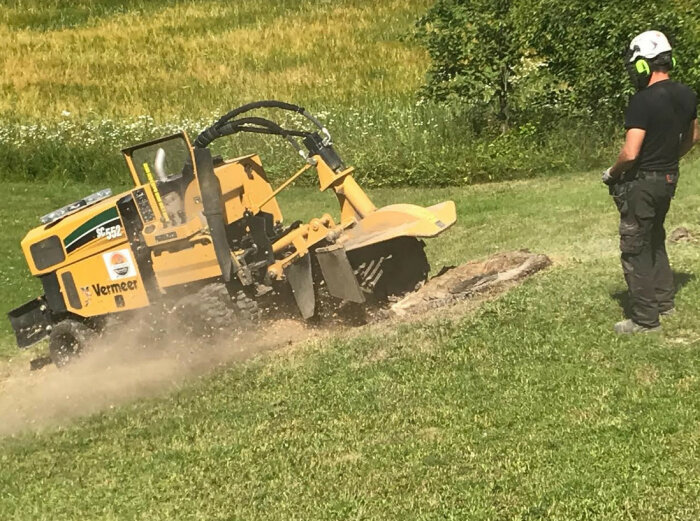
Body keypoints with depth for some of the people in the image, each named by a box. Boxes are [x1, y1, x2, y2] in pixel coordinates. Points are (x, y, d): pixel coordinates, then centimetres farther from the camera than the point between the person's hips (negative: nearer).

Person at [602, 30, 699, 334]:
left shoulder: (642, 101, -23)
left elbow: (630, 153, -27)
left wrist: (612, 173, -9)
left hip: (641, 183, -8)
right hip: (669, 179, 8)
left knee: (635, 250, 2)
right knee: (655, 240, 25)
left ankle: (645, 319, 7)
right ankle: (664, 300, 34)